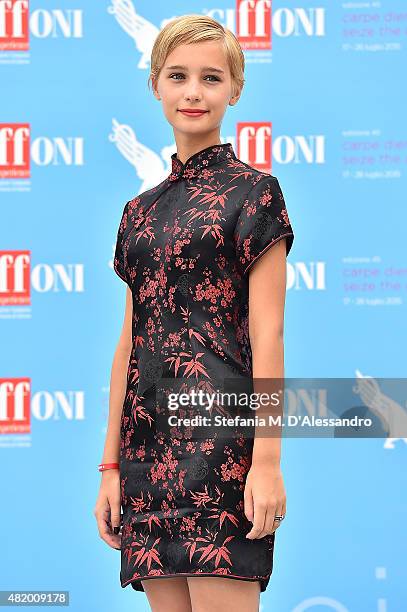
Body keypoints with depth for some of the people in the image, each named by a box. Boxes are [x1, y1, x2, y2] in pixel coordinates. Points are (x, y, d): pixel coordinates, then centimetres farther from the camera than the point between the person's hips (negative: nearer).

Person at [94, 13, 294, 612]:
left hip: (219, 435, -6)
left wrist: (268, 460, -13)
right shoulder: (142, 209, 18)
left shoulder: (253, 191, 1)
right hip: (149, 442, 6)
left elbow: (267, 335, -6)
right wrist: (111, 466, 14)